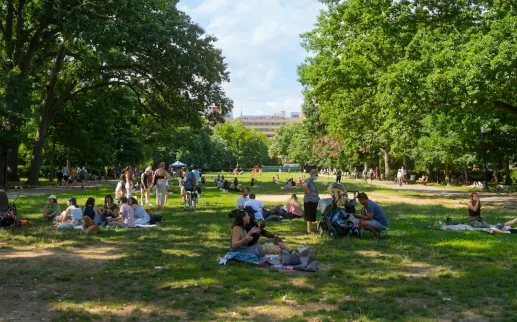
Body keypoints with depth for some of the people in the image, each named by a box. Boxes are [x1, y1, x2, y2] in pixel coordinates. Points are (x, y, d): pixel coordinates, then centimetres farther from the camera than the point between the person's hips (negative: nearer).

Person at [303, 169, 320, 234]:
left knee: (311, 216, 14)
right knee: (309, 216, -4)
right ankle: (309, 230, 0)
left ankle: (309, 229, 22)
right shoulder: (308, 180, -16)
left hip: (314, 201, 10)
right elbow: (304, 185, -39)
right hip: (309, 201, -10)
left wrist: (318, 197, 18)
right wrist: (308, 193, -26)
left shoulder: (312, 181, 15)